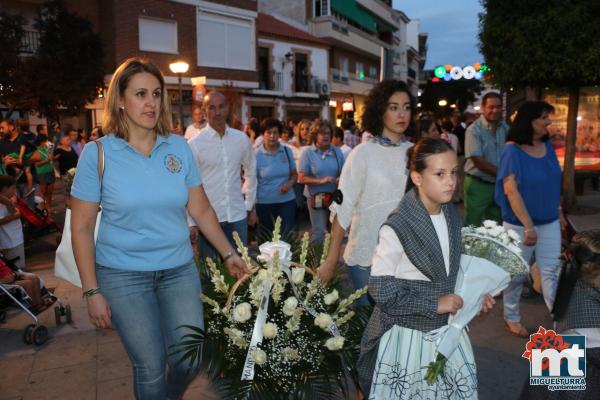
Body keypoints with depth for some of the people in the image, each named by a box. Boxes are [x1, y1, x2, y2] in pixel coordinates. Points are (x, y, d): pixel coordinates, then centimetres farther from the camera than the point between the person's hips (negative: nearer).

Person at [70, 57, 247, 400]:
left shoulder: (179, 147, -1)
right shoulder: (98, 153, -7)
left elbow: (201, 209, 3)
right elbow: (82, 227, -4)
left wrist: (229, 253, 1)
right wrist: (92, 291, -6)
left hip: (180, 270, 3)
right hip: (123, 275, -2)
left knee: (190, 359, 7)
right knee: (151, 367, 5)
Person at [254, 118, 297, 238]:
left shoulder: (287, 151, 2)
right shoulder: (256, 155, -5)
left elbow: (294, 174, 12)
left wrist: (290, 183, -11)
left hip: (287, 201, 2)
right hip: (264, 203, -1)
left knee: (288, 236, -3)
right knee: (267, 238, 10)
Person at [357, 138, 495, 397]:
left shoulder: (453, 218, 0)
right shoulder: (397, 227, -23)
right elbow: (380, 289, -21)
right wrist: (434, 304, -20)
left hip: (446, 328, 6)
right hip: (408, 333, -6)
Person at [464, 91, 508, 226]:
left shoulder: (505, 128, 7)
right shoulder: (474, 130, -12)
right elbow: (478, 161, -17)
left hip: (499, 184, 6)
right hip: (478, 185, -6)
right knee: (473, 226, 1)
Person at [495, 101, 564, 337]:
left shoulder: (548, 147, 3)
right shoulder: (513, 150, -15)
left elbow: (554, 183, 13)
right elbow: (511, 190, -18)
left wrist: (559, 211, 11)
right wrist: (528, 226, -19)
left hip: (550, 222, 5)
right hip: (520, 224, -5)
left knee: (551, 271, 9)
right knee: (517, 273, 9)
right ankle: (511, 318, 25)